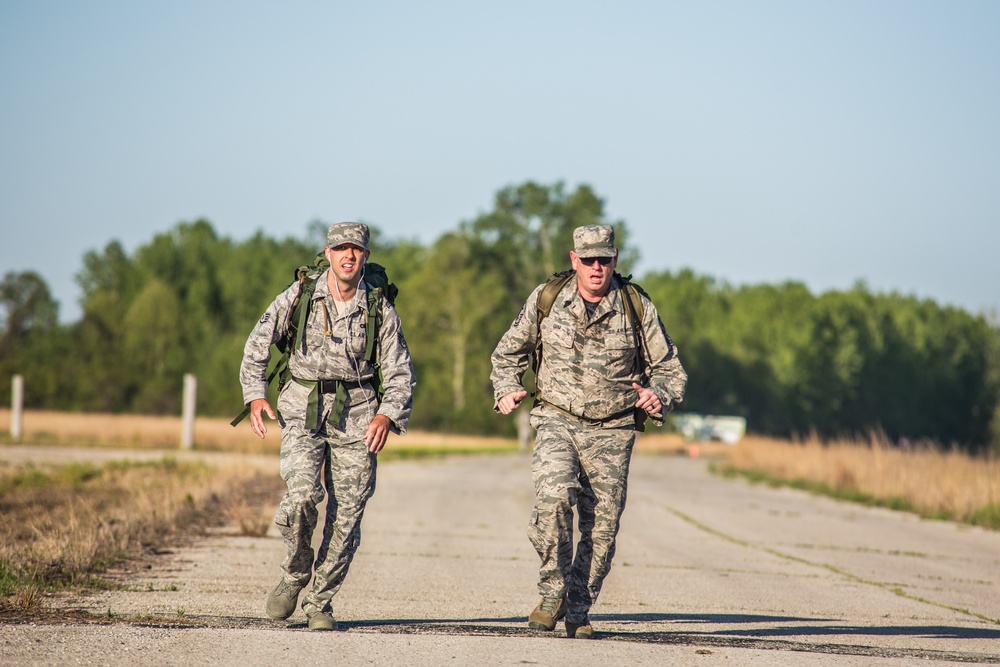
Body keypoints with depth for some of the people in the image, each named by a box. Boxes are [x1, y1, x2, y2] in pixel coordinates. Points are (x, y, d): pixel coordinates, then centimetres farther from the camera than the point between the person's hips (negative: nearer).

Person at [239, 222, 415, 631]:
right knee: (302, 495, -21)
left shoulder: (379, 309, 0)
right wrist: (256, 395, -7)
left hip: (357, 415, 1)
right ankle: (294, 575, 6)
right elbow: (258, 344, 6)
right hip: (303, 411, -1)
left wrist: (387, 415, -13)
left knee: (346, 516, -2)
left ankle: (320, 602, 14)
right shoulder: (300, 297, -1)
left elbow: (400, 374, 4)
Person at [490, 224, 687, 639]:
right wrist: (506, 391, -4)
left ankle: (579, 609, 18)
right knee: (554, 496, -26)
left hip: (611, 431, 1)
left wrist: (659, 396, -15)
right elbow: (509, 352, 14)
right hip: (557, 421, -1)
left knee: (602, 526, -1)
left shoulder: (638, 309, 0)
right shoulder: (546, 299, 1)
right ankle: (554, 591, -9)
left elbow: (670, 370, 7)